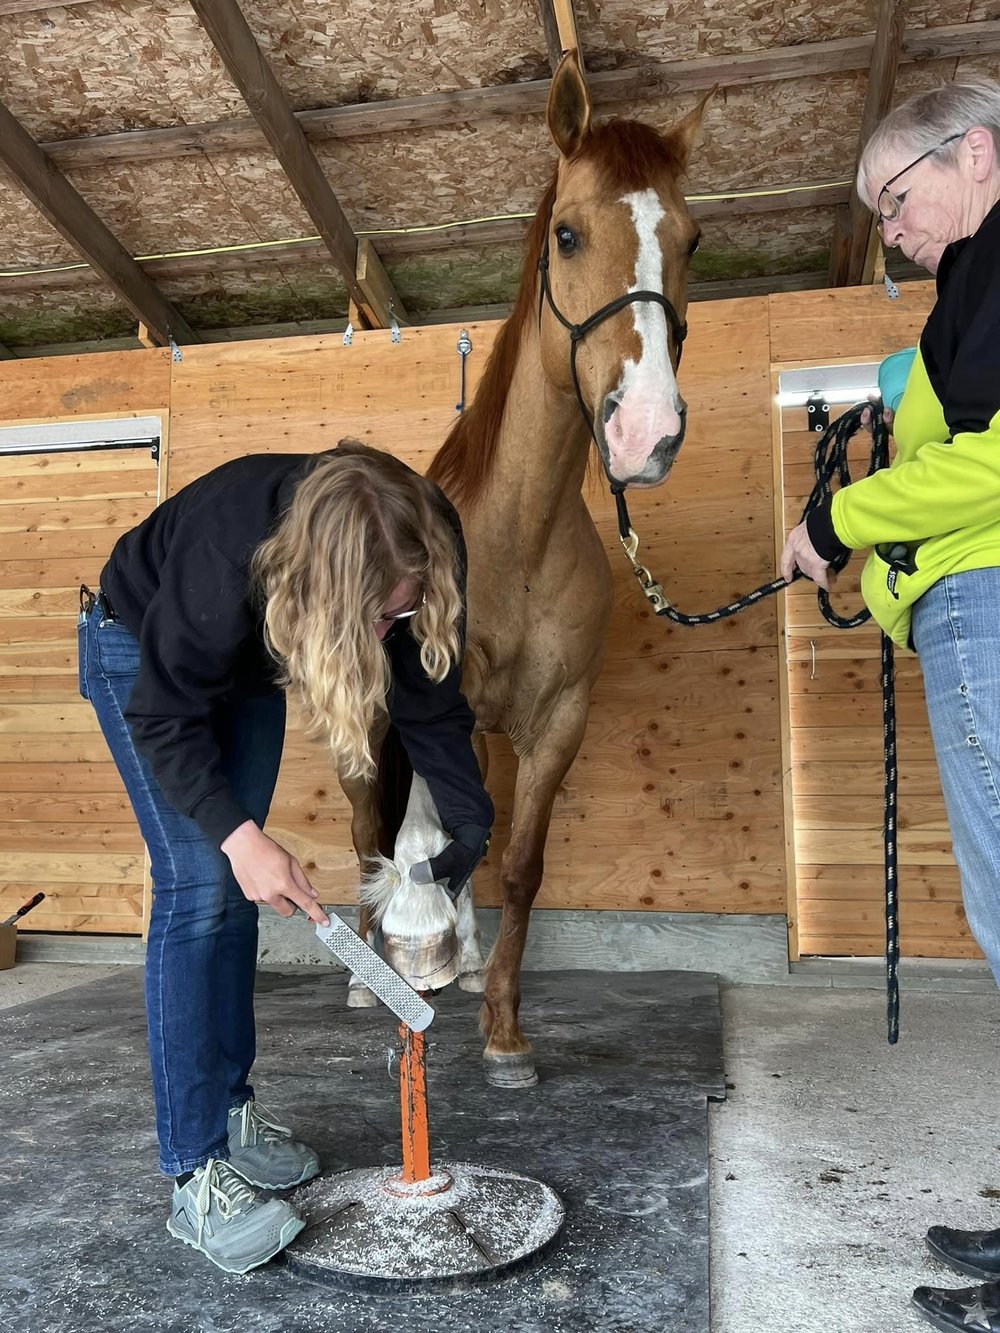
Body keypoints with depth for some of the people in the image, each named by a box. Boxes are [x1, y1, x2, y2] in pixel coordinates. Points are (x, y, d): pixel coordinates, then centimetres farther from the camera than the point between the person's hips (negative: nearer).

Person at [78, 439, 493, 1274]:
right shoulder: (226, 560, -43)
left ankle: (229, 1109, 20)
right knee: (199, 885, -14)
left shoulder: (415, 556, -29)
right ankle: (196, 1175, -7)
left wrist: (471, 826, -19)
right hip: (141, 652, -5)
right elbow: (164, 718, -29)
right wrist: (239, 836, -35)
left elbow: (430, 699, -16)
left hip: (246, 661, 5)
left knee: (235, 889, 6)